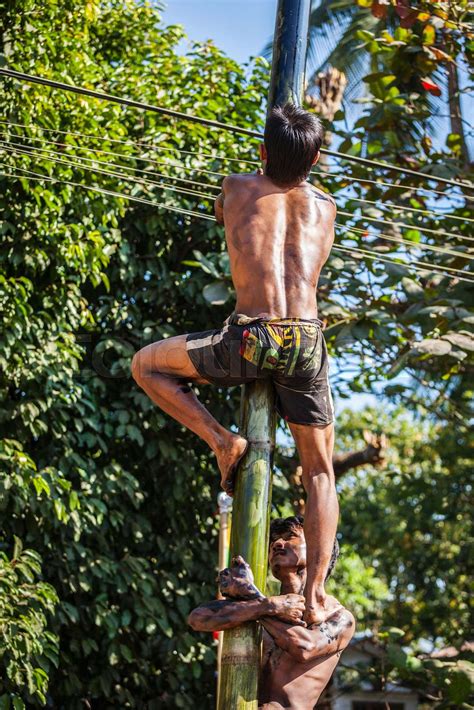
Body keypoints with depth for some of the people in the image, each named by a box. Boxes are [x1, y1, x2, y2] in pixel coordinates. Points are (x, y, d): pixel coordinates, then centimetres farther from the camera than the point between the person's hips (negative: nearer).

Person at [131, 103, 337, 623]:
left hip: (250, 338, -2)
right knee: (319, 474, 15)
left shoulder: (238, 189, 15)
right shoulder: (324, 206, 19)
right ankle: (315, 593, 2)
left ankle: (222, 440, 3)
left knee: (146, 365, 20)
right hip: (307, 342, 3)